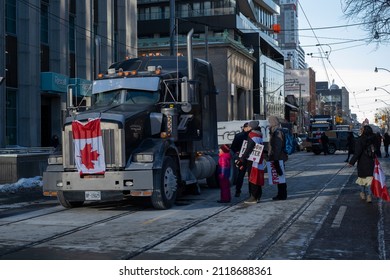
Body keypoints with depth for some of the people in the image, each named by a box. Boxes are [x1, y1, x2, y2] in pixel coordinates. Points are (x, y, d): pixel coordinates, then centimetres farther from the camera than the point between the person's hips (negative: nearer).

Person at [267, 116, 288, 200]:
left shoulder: (277, 132, -16)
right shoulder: (275, 131, 15)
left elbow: (277, 146, -22)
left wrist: (275, 158, -23)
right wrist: (271, 157, 24)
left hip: (278, 158, -10)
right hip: (278, 158, 10)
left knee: (279, 175, -4)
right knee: (279, 175, 14)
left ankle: (282, 195, 1)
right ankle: (281, 194, 21)